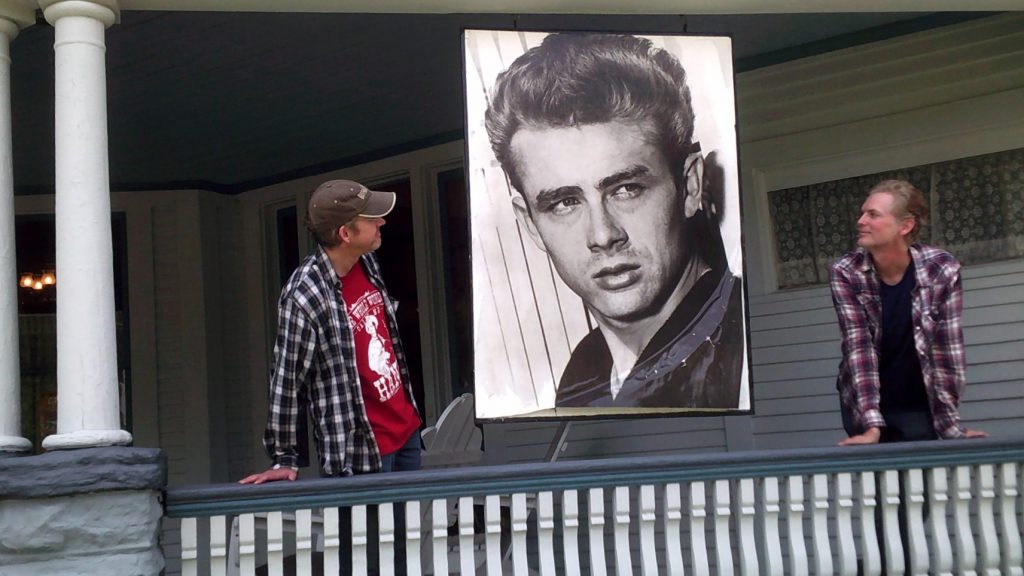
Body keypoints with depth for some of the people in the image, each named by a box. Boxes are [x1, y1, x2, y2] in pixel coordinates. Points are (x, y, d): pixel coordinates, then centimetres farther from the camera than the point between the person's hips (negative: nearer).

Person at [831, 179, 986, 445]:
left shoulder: (942, 270, -15)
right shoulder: (845, 274, -14)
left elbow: (947, 348, -14)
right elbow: (858, 346, -21)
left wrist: (950, 424, -17)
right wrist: (872, 425, -28)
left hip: (920, 405, 0)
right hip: (863, 404, 0)